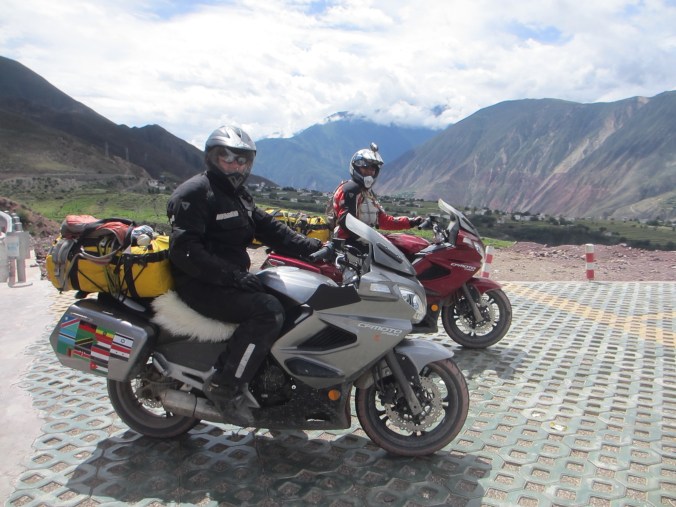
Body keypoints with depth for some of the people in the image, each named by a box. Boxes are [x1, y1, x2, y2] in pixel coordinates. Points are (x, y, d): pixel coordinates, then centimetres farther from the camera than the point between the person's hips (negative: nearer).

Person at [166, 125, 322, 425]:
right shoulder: (195, 193, -12)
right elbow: (184, 251, -22)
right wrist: (233, 276, -29)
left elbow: (268, 228, 10)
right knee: (268, 310, -26)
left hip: (230, 279, 10)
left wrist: (312, 247, -3)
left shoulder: (237, 195, 17)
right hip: (201, 286, -10)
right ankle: (225, 387, -15)